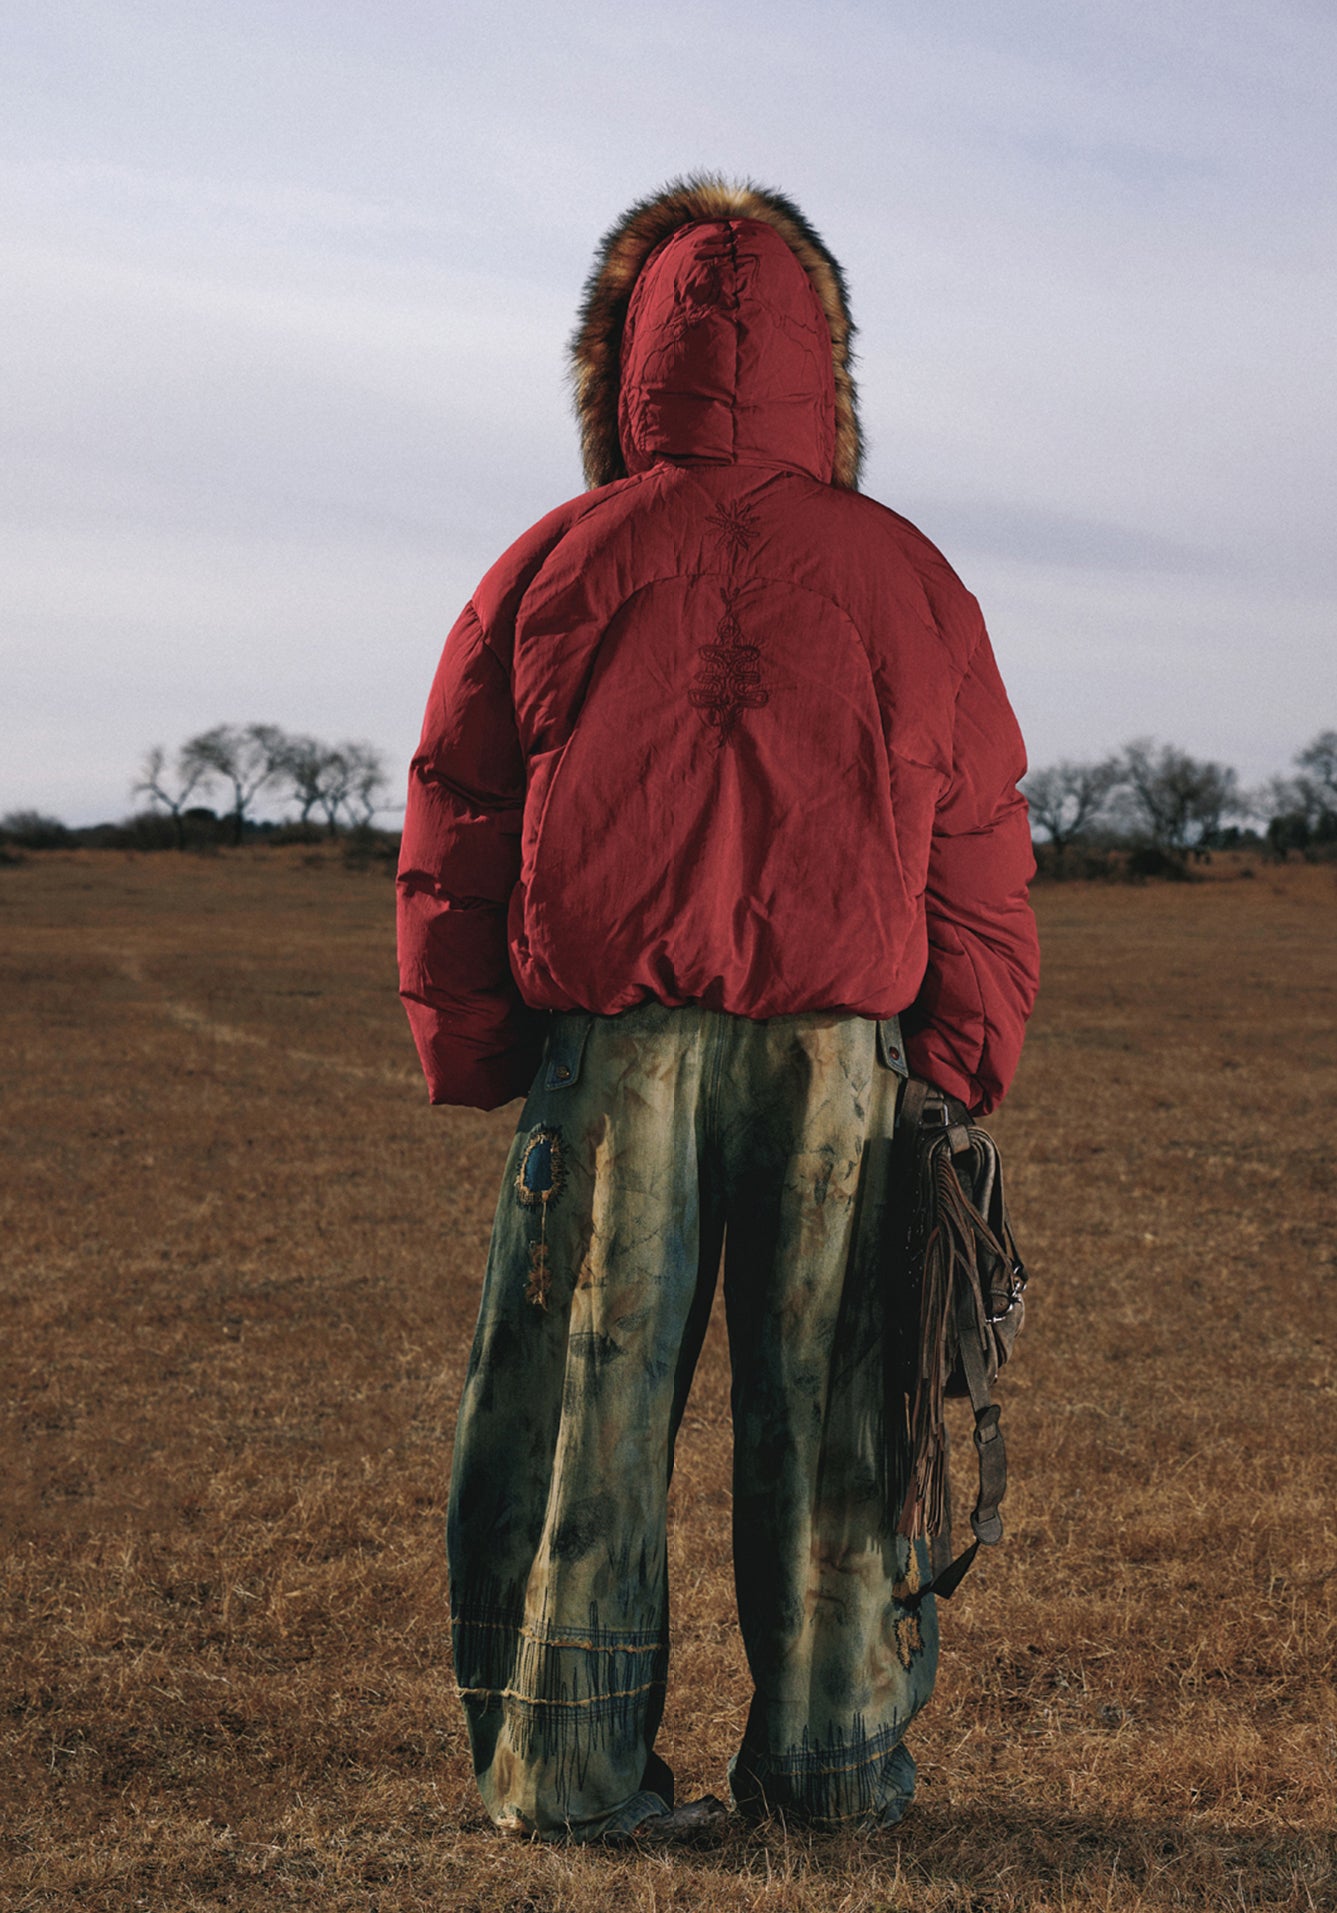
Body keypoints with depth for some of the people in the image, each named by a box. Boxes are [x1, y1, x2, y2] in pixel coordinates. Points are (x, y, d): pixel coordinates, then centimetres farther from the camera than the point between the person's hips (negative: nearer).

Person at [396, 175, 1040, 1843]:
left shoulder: (552, 567, 3)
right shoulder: (906, 578, 5)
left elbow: (448, 852, 5)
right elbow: (982, 866, 6)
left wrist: (471, 1065, 13)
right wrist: (963, 1072, 14)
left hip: (606, 1047, 0)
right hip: (843, 1052, 1)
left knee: (584, 1406, 7)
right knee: (829, 1414, 9)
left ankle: (567, 1766, 12)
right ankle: (836, 1762, 19)